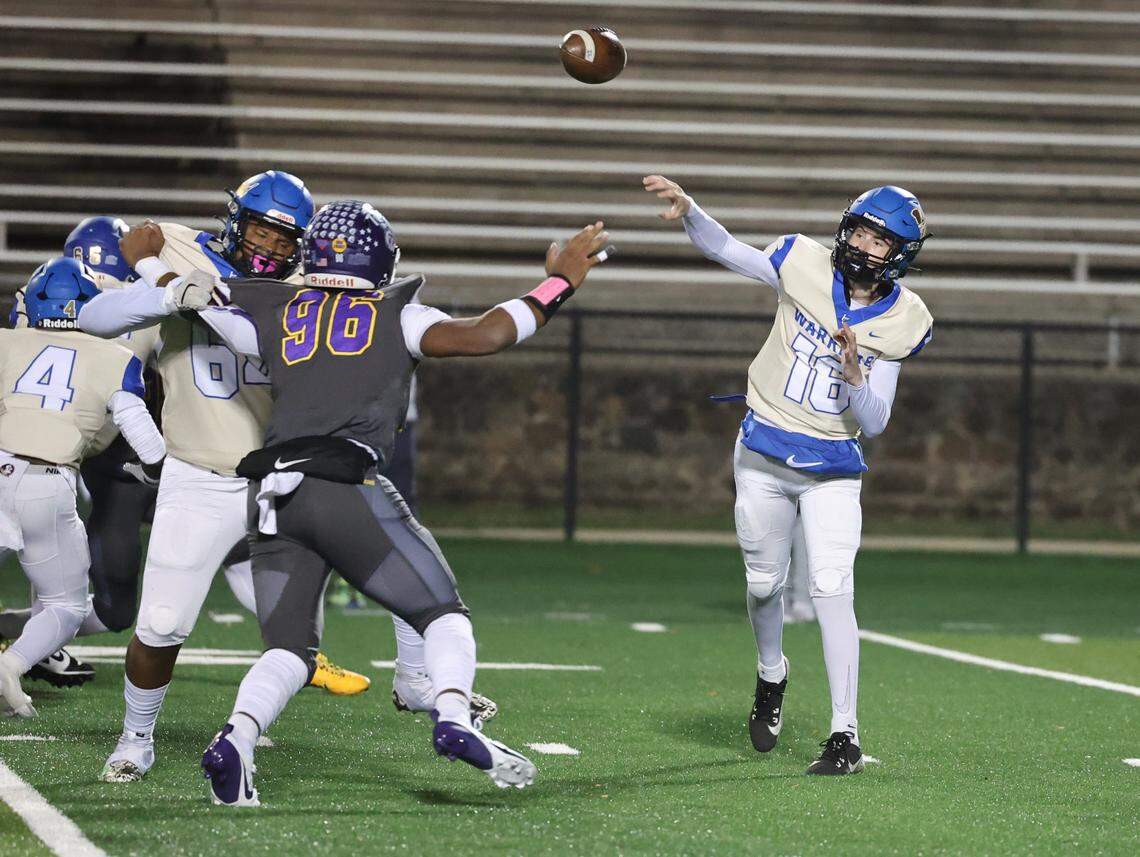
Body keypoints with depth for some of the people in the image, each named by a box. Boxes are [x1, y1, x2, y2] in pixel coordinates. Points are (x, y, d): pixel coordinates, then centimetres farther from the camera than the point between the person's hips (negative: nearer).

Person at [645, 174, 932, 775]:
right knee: (764, 584, 12)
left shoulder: (900, 323, -7)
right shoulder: (805, 265, -7)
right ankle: (771, 676, 43)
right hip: (764, 457, 1)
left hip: (833, 469, -1)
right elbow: (724, 249, -1)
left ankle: (845, 735, -11)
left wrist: (854, 373, -26)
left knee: (831, 591, -14)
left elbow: (873, 424, -7)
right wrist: (687, 209, -21)